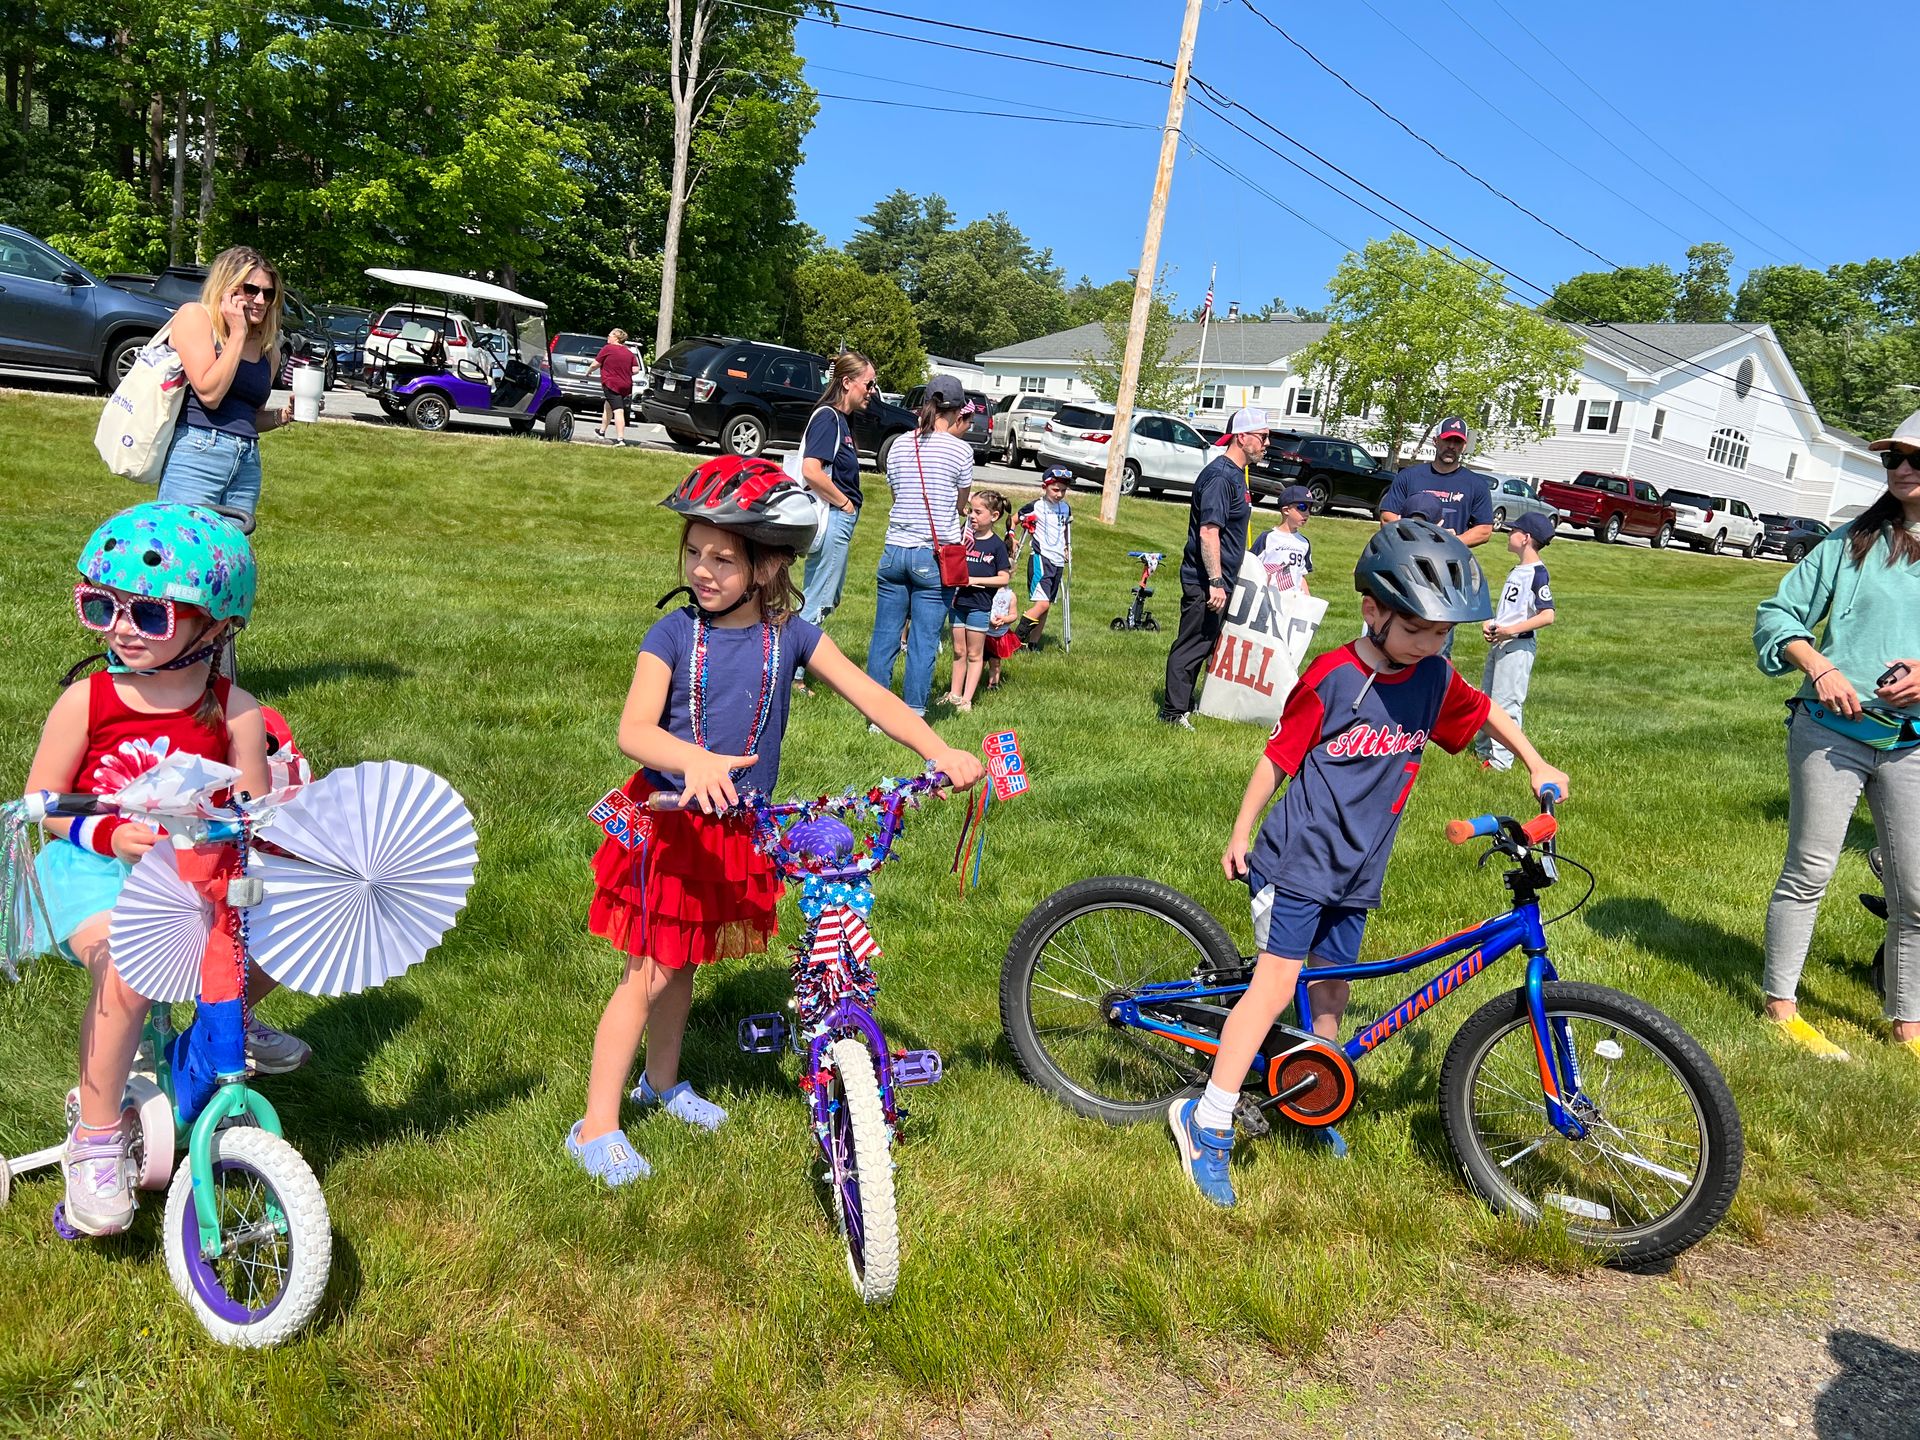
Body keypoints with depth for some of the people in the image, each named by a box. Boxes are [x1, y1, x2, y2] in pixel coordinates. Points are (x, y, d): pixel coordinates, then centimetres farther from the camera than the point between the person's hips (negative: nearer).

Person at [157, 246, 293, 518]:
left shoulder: (267, 345, 17)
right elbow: (209, 393, -12)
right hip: (197, 453, -6)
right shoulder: (194, 316, 1)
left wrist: (284, 415, 8)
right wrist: (237, 333, -7)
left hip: (248, 464, 6)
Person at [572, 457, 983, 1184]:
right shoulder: (674, 634, -14)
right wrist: (693, 759, -47)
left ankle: (662, 1080, 43)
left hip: (738, 829, 3)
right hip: (670, 821, -3)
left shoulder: (790, 634, -6)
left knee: (685, 958, 20)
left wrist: (939, 753, -19)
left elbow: (870, 695, -8)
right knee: (647, 974, 0)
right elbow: (635, 729, -26)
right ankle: (596, 1127, 12)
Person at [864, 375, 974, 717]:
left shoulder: (899, 446, 8)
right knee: (923, 641, 2)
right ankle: (913, 716, 6)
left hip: (895, 551, 4)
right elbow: (960, 506, 3)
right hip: (936, 556, -4)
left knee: (885, 634, 10)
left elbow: (898, 494, 13)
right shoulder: (960, 449, -6)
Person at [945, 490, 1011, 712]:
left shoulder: (997, 545, -6)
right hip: (958, 602, 4)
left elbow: (1004, 578, -8)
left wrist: (974, 580, -15)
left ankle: (967, 699, 9)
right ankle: (954, 694, 21)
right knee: (959, 651, 12)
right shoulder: (964, 537, 5)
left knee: (974, 654, 5)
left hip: (980, 606, -4)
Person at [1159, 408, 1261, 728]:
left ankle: (1184, 705, 27)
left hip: (1218, 579, 10)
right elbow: (1208, 532, -25)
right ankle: (1174, 712, 4)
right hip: (1206, 581, -10)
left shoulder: (1235, 473, 15)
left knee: (1200, 645, 17)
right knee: (1192, 646, -3)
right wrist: (1216, 582, -27)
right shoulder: (1221, 476, -18)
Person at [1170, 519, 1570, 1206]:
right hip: (1297, 858, -6)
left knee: (1330, 986, 15)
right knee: (1275, 984, -9)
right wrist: (1241, 834, -4)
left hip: (1357, 870, 6)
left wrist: (1538, 765, 18)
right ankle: (1207, 1121, -2)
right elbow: (1279, 757, -9)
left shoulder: (1435, 677, -1)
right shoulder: (1332, 678, -17)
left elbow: (1486, 711, 21)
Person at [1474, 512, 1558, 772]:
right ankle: (1483, 750, 27)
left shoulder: (1537, 573, -15)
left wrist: (1511, 630, -24)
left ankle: (1501, 759, -2)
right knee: (1486, 698, 16)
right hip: (1498, 643, 10)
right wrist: (1490, 623, 6)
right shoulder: (1516, 570, 13)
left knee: (1506, 701, -7)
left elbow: (1547, 615, -23)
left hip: (1518, 645, -10)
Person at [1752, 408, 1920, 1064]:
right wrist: (1819, 667, -13)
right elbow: (1777, 614, 3)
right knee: (1809, 872, 5)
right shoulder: (1855, 541, 2)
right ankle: (1781, 1005, 18)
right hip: (1832, 731, -1)